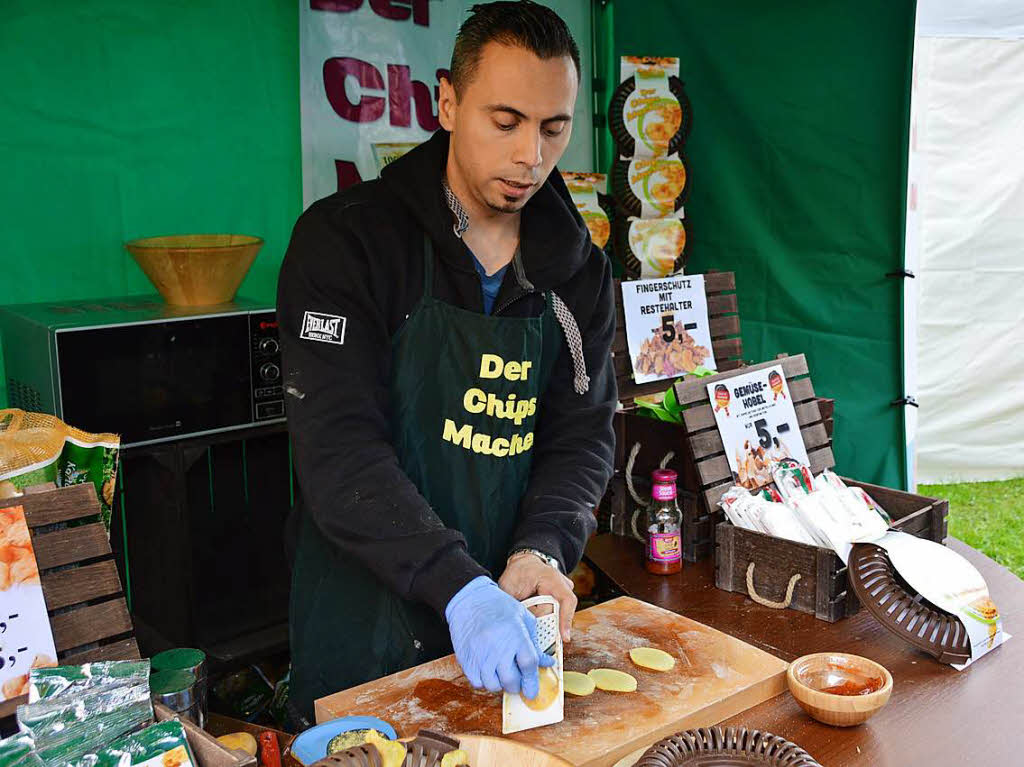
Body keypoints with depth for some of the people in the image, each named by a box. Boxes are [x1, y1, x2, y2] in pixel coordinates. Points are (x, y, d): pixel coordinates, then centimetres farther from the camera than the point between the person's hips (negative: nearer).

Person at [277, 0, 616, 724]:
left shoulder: (580, 270, 1)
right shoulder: (346, 238, -14)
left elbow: (583, 433, 1)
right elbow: (339, 446, -22)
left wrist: (541, 550, -18)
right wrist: (459, 588, -31)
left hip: (510, 622, 4)